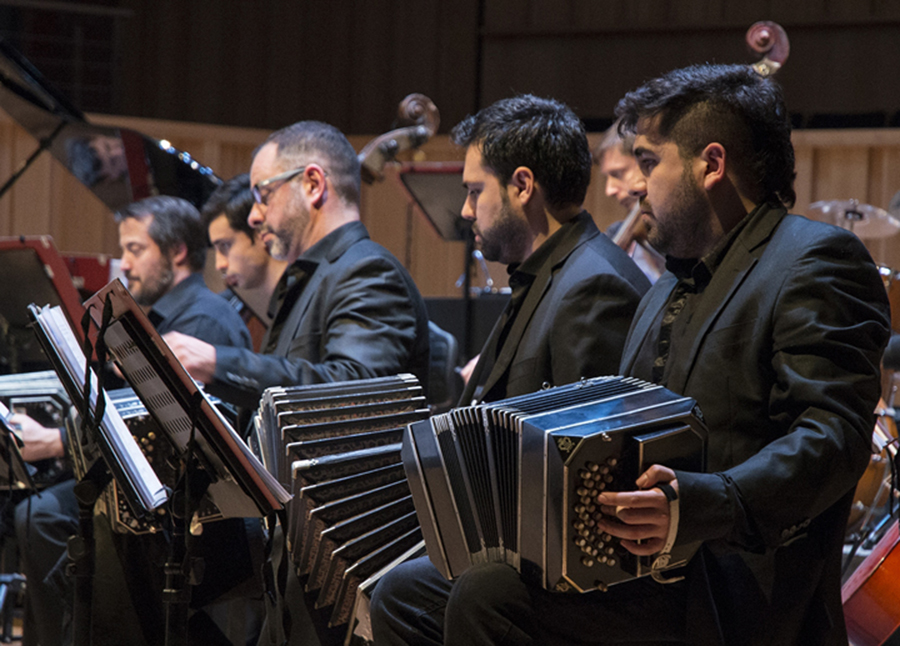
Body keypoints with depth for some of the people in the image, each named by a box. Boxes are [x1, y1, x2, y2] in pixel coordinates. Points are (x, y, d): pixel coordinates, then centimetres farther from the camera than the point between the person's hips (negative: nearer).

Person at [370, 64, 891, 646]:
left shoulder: (815, 260, -7)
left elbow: (835, 434, -20)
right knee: (407, 599, 2)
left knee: (489, 599, -26)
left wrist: (699, 505, -35)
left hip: (734, 593, -9)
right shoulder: (668, 291, 25)